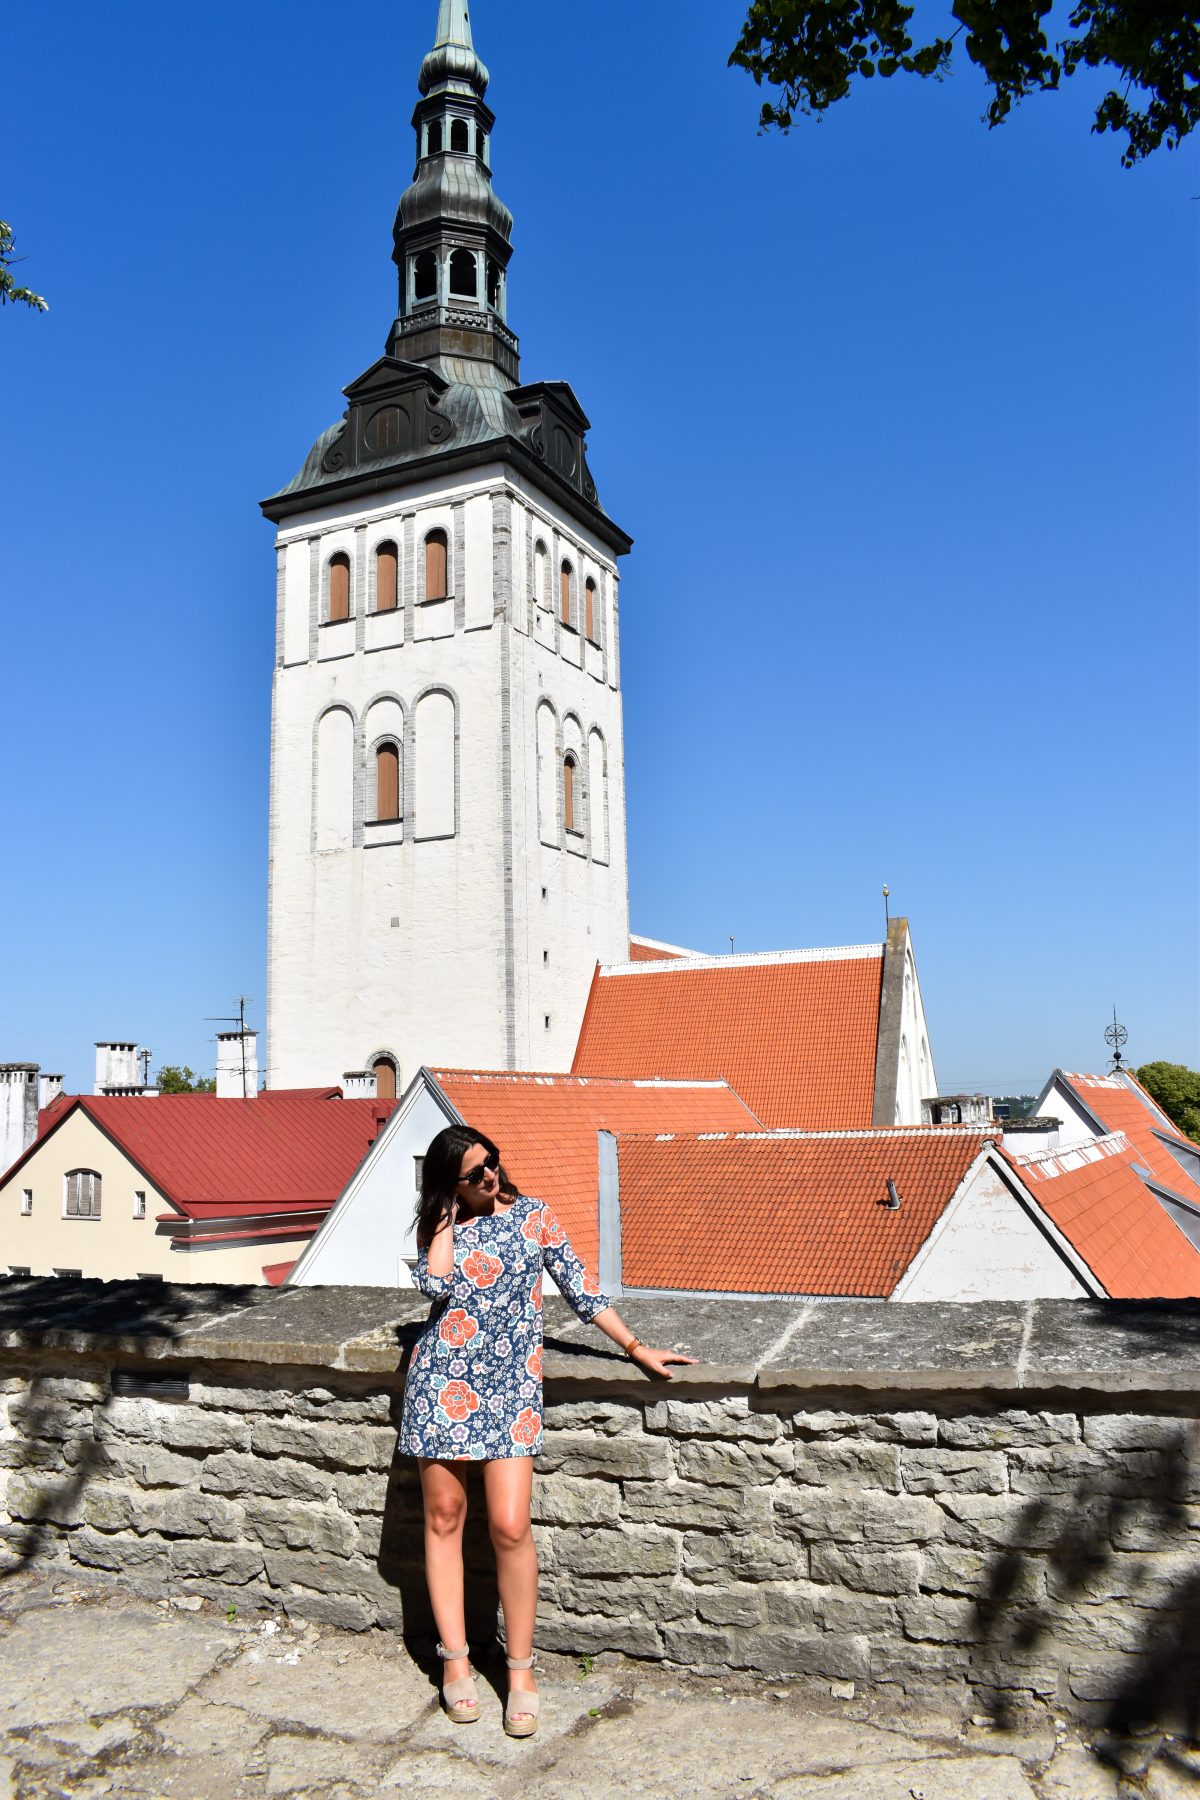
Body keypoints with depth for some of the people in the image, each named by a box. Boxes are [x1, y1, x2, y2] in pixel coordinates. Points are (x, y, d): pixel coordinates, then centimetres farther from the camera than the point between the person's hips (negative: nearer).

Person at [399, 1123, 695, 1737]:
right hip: (443, 1379, 1)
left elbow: (580, 1288, 7)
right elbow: (435, 1284, -13)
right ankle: (455, 1658, 23)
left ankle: (520, 1667, 10)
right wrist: (448, 1218, -5)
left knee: (510, 1528, -7)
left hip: (510, 1384, -1)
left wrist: (635, 1347, 6)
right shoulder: (441, 1227, 7)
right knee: (444, 1516, 7)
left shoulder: (532, 1216, 5)